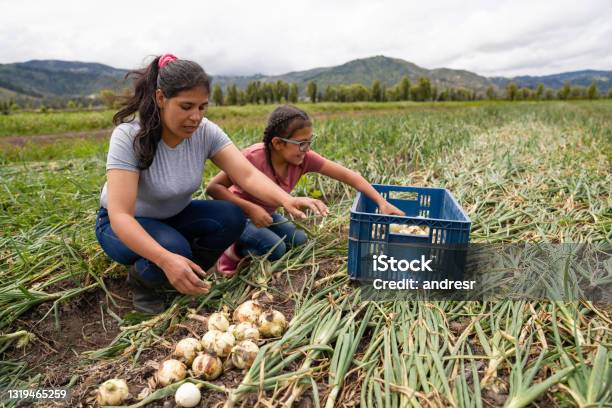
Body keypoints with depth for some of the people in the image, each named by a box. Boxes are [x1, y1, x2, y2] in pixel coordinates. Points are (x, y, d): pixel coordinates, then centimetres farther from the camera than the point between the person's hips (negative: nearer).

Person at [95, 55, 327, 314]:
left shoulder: (205, 132, -17)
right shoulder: (129, 136, -29)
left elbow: (247, 175, -26)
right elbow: (120, 215, -35)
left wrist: (286, 200, -47)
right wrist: (166, 260, -51)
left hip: (174, 217, 5)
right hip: (125, 225, -4)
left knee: (231, 218, -21)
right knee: (175, 248, -35)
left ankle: (182, 279, 2)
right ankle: (141, 280, 1)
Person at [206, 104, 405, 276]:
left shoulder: (304, 158, -18)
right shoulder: (253, 157, -31)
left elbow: (347, 175, -19)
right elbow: (213, 187, -26)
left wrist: (382, 202, -26)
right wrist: (250, 208, -35)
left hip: (266, 215, 6)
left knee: (299, 241, -11)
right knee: (275, 248, -26)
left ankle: (246, 244, 10)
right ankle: (232, 252, 2)